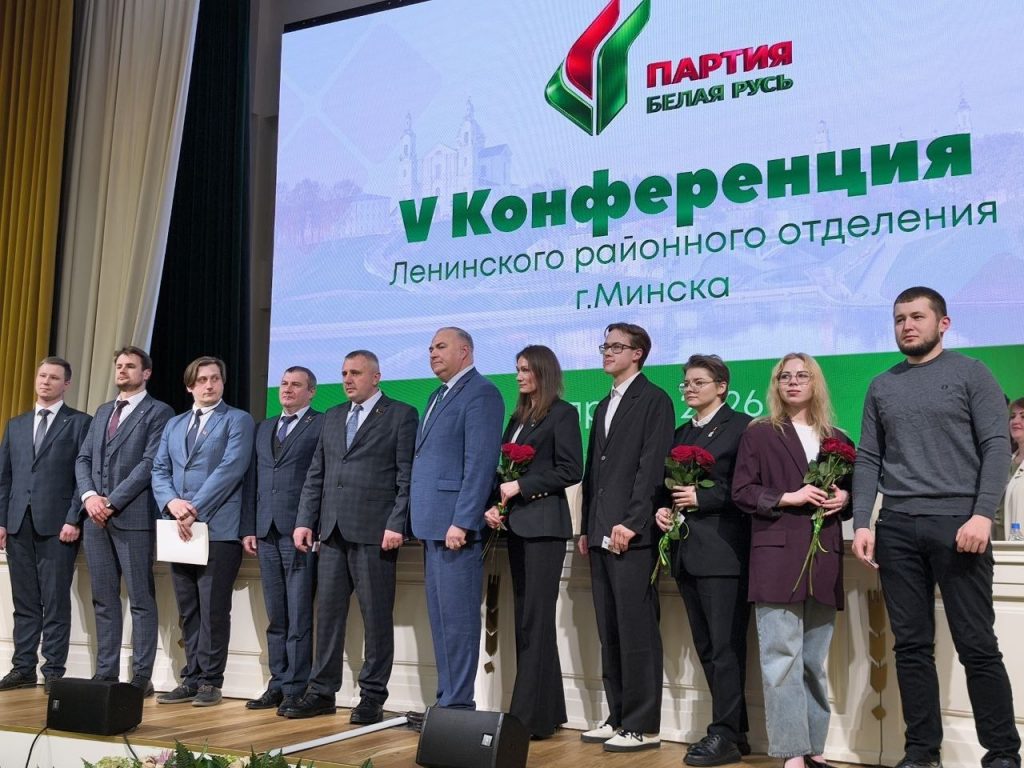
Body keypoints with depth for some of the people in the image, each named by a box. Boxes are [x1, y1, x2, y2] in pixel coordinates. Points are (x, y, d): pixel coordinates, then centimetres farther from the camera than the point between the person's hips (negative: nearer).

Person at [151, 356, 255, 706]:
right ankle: (191, 678, 15)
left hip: (218, 529, -5)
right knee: (188, 611, 9)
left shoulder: (238, 420, 2)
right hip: (179, 529, 6)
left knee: (213, 609, -4)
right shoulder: (173, 425, 20)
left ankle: (210, 681, 4)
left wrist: (195, 508, -15)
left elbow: (230, 469, -10)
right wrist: (172, 503, -8)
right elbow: (159, 470, 12)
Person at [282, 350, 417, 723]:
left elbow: (407, 476, -6)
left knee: (376, 616, 0)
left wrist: (397, 524, -14)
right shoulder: (332, 417, 19)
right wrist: (305, 521, 9)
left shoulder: (401, 415, 1)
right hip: (332, 531, 6)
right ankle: (322, 691, 17)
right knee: (328, 612, 9)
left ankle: (372, 697, 8)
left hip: (374, 531, -6)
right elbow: (315, 475, 18)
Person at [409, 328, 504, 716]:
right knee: (440, 618, 14)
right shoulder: (438, 396, 21)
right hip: (432, 524, 10)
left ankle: (458, 703, 1)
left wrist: (461, 522, -21)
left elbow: (480, 463, -17)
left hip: (455, 524, -10)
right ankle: (446, 699, 22)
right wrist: (422, 523, 15)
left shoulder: (481, 393, -8)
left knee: (457, 617, -5)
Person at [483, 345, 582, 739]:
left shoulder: (563, 414, -3)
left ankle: (530, 715, -3)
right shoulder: (518, 417, 18)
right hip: (516, 524, 8)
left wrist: (520, 486, -14)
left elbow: (570, 470, -11)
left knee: (535, 618, -7)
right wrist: (492, 504, -1)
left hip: (543, 523, -8)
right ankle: (545, 708, 16)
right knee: (524, 618, 9)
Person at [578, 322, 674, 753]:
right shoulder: (604, 406, 22)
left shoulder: (654, 401, -3)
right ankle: (618, 717, 19)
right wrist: (586, 528, 15)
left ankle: (643, 726, 1)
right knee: (610, 633, 11)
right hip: (601, 535, 8)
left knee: (637, 632, -5)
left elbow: (651, 467, -13)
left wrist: (631, 523, -19)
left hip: (632, 534, -8)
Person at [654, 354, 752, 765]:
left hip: (722, 550, -8)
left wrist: (701, 498, -14)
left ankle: (725, 734, 2)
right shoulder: (681, 434, 20)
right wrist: (663, 508, 2)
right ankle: (734, 728, 19)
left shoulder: (740, 426, -3)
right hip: (686, 551, 8)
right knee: (706, 647, 10)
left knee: (725, 646, -5)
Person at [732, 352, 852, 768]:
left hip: (824, 557, 4)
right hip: (777, 555, -4)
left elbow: (852, 487, 19)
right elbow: (741, 491, -2)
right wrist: (790, 497, -13)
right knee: (782, 658, -6)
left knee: (814, 660, 10)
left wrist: (843, 498, -3)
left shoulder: (836, 439, 15)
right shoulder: (759, 434, 4)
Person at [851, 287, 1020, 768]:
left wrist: (983, 514, -15)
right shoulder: (881, 387, 15)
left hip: (957, 524, -3)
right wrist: (861, 523, 2)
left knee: (977, 645, -2)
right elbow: (868, 459, 13)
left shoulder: (970, 374, 5)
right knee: (911, 646, 5)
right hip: (896, 528, 4)